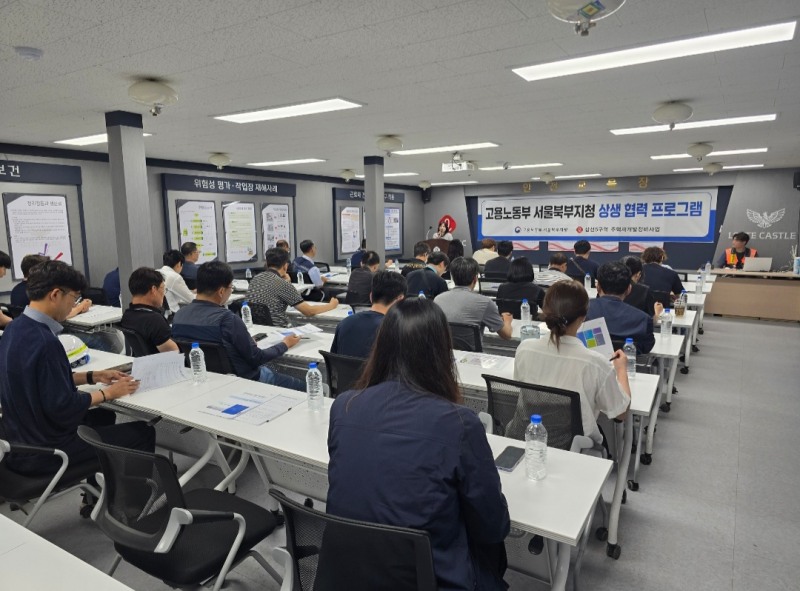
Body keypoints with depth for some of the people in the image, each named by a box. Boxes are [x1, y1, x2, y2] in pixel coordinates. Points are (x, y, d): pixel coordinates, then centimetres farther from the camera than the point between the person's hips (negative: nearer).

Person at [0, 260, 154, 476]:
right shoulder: (44, 342, -29)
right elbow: (63, 408, -26)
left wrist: (93, 376, 9)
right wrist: (107, 393, -13)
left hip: (22, 438, 10)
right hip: (44, 449, -10)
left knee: (104, 417, 30)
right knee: (143, 433, 1)